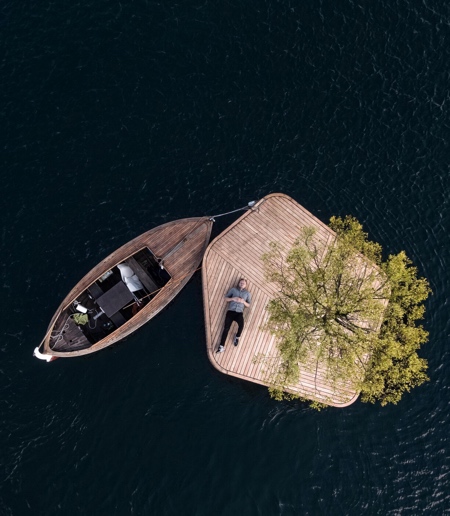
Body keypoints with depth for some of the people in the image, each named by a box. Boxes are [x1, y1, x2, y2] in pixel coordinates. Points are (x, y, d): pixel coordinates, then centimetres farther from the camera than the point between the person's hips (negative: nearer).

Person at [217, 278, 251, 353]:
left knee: (241, 325, -29)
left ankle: (237, 337, 2)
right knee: (226, 328, -10)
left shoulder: (247, 293, 15)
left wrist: (243, 301, -8)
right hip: (231, 311, 0)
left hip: (239, 312, 0)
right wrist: (233, 299, -7)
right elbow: (226, 298, 11)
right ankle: (221, 346, -7)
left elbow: (248, 305, 11)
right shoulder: (233, 289, 13)